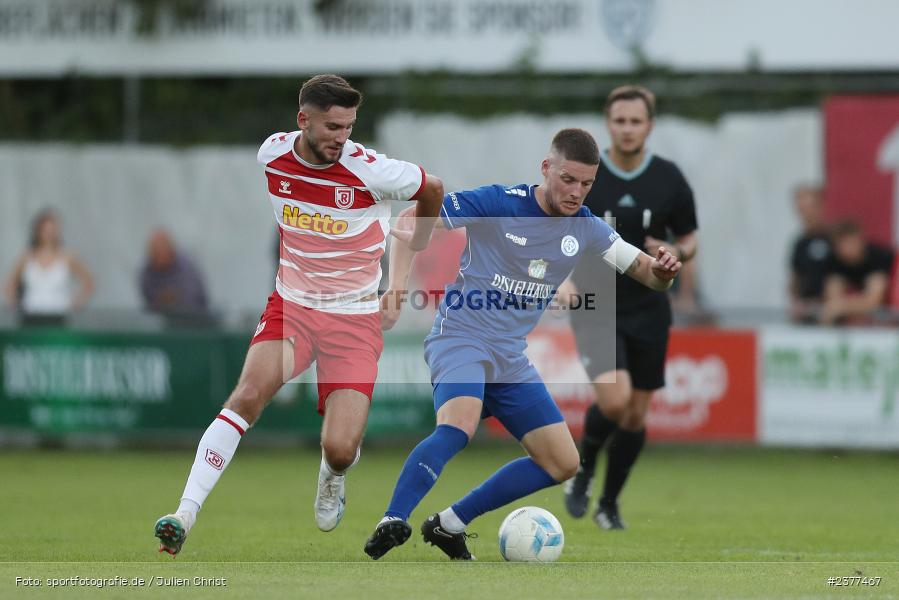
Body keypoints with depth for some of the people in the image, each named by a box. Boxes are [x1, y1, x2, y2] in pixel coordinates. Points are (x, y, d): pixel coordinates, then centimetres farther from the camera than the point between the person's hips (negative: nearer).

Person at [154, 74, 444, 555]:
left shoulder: (369, 170, -18)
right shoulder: (271, 154, -8)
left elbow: (431, 189, 2)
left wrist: (417, 246, 18)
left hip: (354, 318, -2)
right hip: (291, 304, 2)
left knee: (339, 451, -13)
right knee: (250, 392, -26)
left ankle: (333, 477, 28)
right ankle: (184, 516, -26)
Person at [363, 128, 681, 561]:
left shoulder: (585, 229, 3)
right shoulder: (497, 203, -13)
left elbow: (646, 273, 8)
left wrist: (662, 271, -17)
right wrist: (398, 281, -20)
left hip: (510, 357, 7)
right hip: (460, 340, -7)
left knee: (563, 464, 3)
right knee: (459, 426, -36)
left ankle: (449, 526, 7)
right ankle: (391, 525, -35)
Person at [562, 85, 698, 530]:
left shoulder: (669, 180, -1)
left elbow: (689, 241, 9)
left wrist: (674, 253, -14)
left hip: (648, 310, 3)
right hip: (596, 309, -3)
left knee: (636, 414, 7)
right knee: (614, 398, -22)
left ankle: (609, 502, 28)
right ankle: (583, 472, 6)